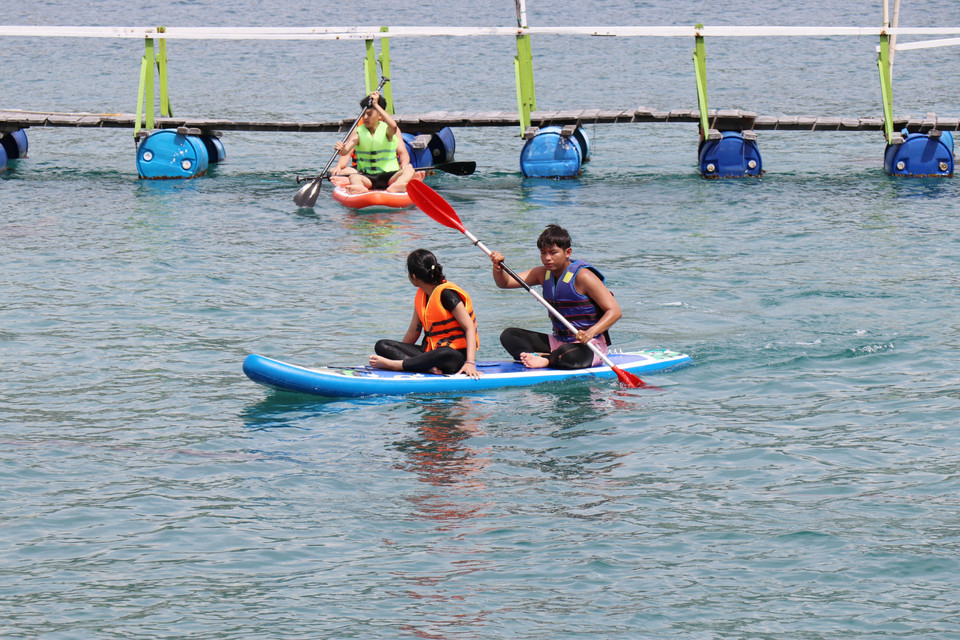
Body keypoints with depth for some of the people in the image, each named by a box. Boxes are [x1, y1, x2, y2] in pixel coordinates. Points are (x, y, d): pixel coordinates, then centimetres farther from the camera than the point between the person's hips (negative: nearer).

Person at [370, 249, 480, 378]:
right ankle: (428, 368, -32)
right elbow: (414, 331, 20)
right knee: (382, 346, -9)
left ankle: (392, 364, -40)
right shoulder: (421, 295, 11)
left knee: (447, 354, -45)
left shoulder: (446, 294, -14)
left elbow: (470, 327, -19)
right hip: (430, 351, 8)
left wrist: (470, 363, -30)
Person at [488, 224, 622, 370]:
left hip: (589, 346, -8)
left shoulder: (582, 276, -16)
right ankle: (534, 358, -28)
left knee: (565, 355, -41)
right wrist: (498, 267, -18)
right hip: (558, 341, 8)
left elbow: (615, 311, -20)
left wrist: (591, 332, -36)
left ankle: (545, 360, -11)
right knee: (509, 335, -3)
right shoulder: (543, 274, 7)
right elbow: (505, 282, 6)